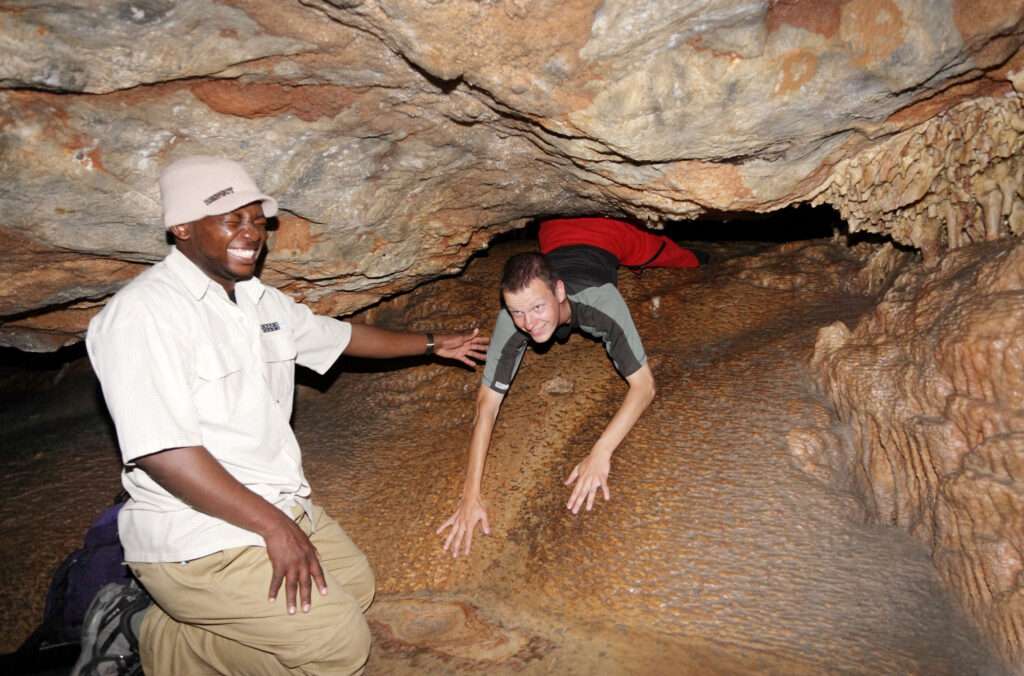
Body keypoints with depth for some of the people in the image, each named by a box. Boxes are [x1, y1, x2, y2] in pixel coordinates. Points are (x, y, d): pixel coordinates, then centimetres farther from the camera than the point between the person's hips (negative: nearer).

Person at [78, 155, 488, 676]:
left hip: (280, 501, 9)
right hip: (200, 536, -9)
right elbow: (159, 452, -25)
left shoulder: (261, 301, 8)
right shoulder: (144, 312, -19)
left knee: (355, 585, 14)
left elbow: (340, 335, 23)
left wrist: (433, 344, 31)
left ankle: (187, 626, 15)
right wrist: (274, 526, -23)